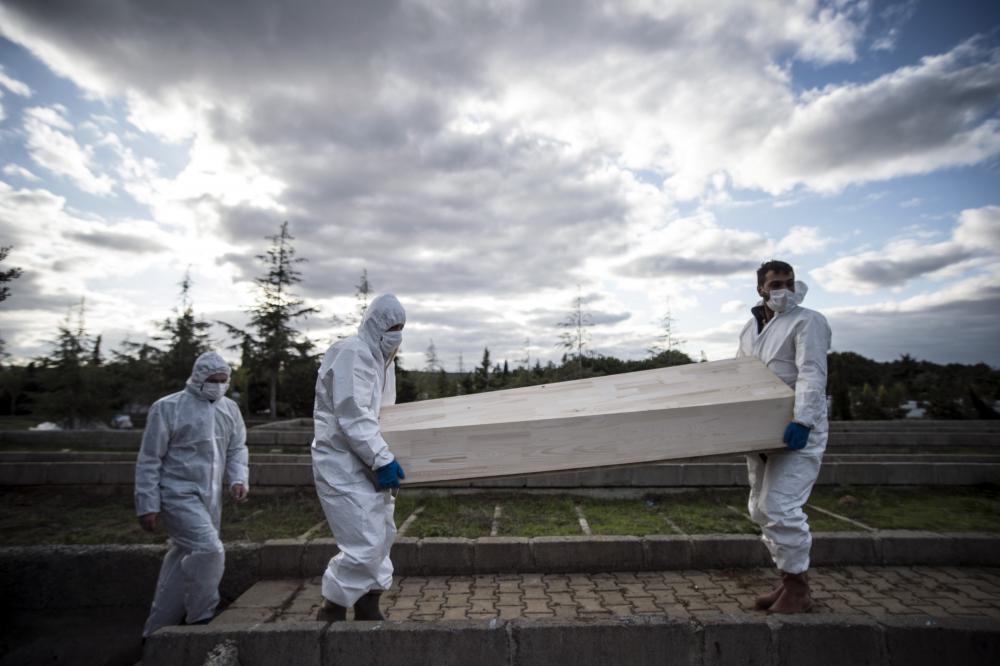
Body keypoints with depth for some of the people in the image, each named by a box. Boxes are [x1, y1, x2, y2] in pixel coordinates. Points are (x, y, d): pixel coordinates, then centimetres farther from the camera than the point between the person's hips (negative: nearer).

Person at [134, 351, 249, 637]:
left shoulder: (229, 409, 8)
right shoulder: (168, 408, -9)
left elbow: (237, 449, 15)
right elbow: (149, 460, -7)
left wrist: (238, 479, -3)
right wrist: (147, 505, -9)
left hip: (210, 499, 7)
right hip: (178, 496, -6)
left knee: (186, 560, 14)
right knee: (209, 551, -18)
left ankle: (157, 629, 31)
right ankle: (200, 621, 2)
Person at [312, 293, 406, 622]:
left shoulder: (380, 359, 15)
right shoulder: (351, 353, -17)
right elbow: (351, 415, -25)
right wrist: (382, 458, -26)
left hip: (367, 464, 11)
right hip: (342, 465, -11)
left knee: (383, 535, 19)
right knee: (364, 545, -11)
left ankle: (368, 610, 35)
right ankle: (330, 613, 11)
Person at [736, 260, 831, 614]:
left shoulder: (807, 322, -6)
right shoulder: (750, 328, 16)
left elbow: (813, 375, -19)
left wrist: (802, 420, -31)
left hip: (798, 432, -8)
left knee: (780, 507, -12)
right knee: (760, 509, 12)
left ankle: (798, 588, 7)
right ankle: (792, 578, 27)